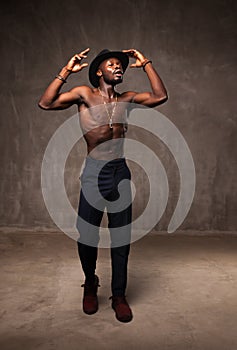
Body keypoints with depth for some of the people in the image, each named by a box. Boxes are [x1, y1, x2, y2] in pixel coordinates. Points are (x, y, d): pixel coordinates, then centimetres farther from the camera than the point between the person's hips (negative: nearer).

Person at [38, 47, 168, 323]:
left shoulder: (126, 99, 11)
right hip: (94, 173, -3)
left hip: (121, 173, 3)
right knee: (87, 236, 5)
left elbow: (160, 96, 2)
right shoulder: (84, 94, 1)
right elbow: (45, 103, -8)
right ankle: (90, 284, 34)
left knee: (121, 238, 8)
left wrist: (145, 63, 6)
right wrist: (66, 71, -9)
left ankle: (119, 295, 25)